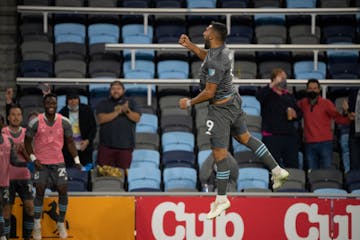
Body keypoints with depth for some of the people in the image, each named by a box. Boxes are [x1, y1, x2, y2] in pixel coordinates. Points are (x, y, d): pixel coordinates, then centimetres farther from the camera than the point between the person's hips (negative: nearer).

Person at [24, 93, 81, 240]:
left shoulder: (64, 122, -4)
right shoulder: (36, 122, -10)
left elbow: (70, 142, 5)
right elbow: (27, 141, 1)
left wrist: (76, 160, -1)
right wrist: (33, 159, -9)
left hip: (58, 162, 2)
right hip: (41, 163, -2)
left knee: (63, 191, -2)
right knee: (40, 192, -2)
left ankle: (61, 224, 14)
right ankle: (37, 225, 8)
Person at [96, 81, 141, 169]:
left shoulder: (130, 103, 13)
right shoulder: (103, 104, 8)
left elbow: (137, 118, 0)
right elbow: (101, 119, -8)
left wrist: (127, 111, -18)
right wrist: (118, 112, -13)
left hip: (125, 146, 1)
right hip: (106, 145, -1)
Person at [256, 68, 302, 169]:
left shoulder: (289, 96, 19)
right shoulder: (268, 94, 3)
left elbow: (299, 113, 26)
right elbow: (259, 95, -21)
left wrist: (295, 114, 2)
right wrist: (273, 84, -27)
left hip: (290, 135, 5)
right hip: (272, 135, -5)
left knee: (293, 166, 3)